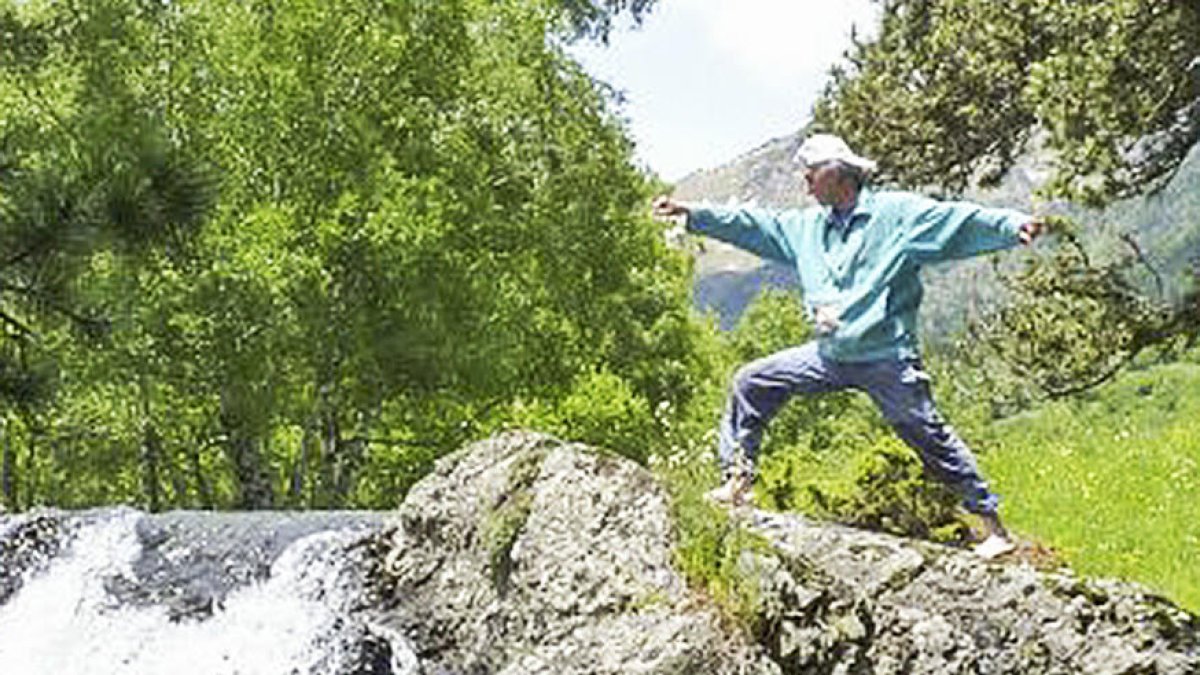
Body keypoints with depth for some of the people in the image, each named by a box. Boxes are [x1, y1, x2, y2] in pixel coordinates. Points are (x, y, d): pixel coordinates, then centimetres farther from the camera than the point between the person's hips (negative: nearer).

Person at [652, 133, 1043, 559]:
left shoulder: (898, 213, -7)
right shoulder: (808, 225, 12)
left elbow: (956, 220, -15)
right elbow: (752, 226, 17)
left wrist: (1011, 226, -29)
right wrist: (692, 214, 15)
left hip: (887, 360, -6)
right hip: (829, 356, 6)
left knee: (931, 439, -5)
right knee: (752, 384, 5)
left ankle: (994, 527, 5)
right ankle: (736, 483, 13)